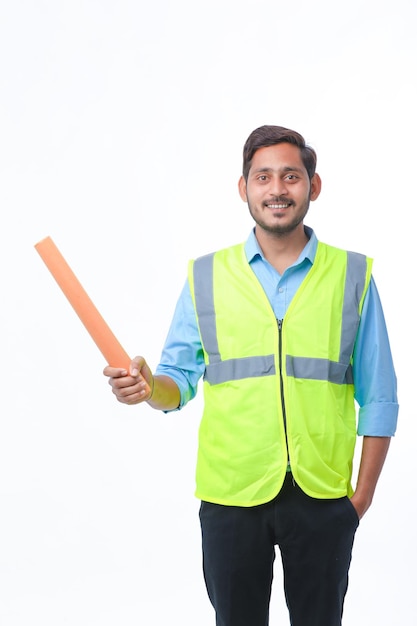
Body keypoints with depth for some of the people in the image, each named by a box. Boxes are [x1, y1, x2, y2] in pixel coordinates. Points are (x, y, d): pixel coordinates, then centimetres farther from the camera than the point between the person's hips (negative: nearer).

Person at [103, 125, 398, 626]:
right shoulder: (206, 277, 3)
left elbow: (378, 397, 4)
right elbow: (179, 378, 4)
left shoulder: (353, 276, 2)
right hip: (231, 496, 0)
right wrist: (148, 386, -18)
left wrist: (364, 492, 0)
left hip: (322, 497, 0)